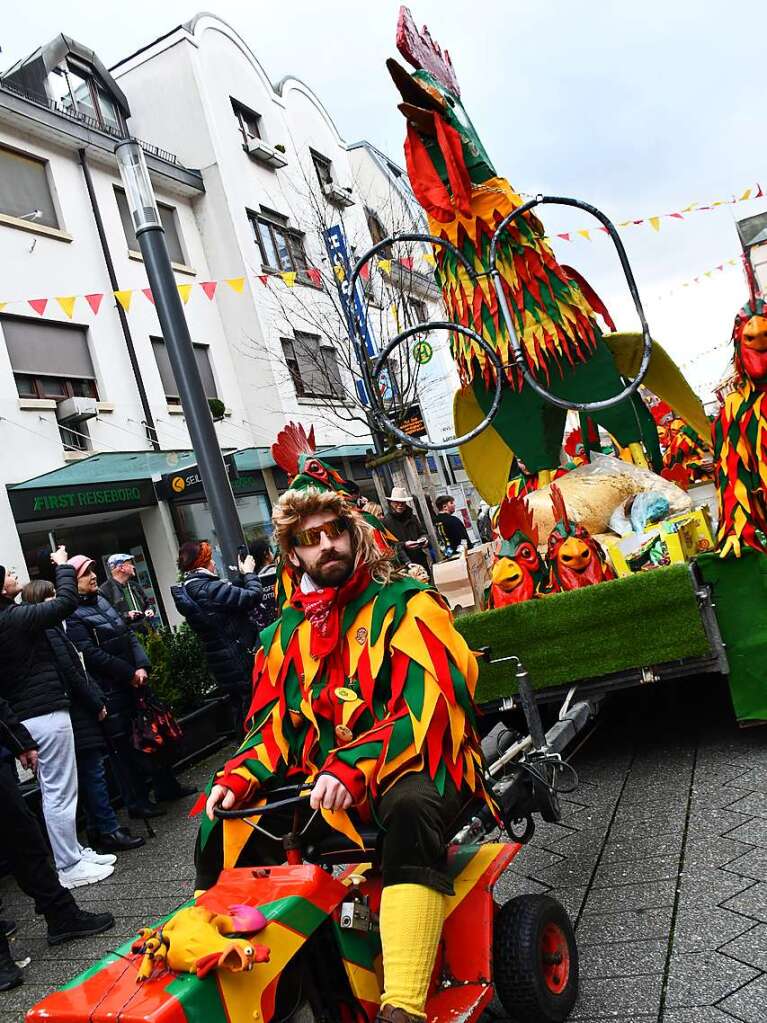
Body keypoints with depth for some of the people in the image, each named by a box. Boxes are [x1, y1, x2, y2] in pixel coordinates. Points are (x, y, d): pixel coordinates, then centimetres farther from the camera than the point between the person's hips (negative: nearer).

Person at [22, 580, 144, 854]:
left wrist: (97, 698, 11)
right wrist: (96, 703, -11)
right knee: (93, 771, -3)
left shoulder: (52, 629, 13)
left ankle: (98, 830, 22)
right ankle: (109, 832, 3)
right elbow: (70, 672, -18)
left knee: (89, 773, 14)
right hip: (78, 713, -10)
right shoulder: (48, 631, -16)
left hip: (78, 711, 10)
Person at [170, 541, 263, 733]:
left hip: (222, 663, 9)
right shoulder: (209, 588, -23)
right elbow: (253, 596, -21)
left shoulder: (187, 590, 5)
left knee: (241, 707, 22)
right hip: (239, 661, -9)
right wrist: (249, 573, -6)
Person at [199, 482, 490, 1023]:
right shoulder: (288, 632, 11)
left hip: (411, 763, -5)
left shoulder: (405, 603, -7)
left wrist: (354, 769, -31)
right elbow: (275, 725, 13)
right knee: (225, 831, -5)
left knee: (412, 808, -38)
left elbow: (428, 705, -19)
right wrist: (236, 777, -7)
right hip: (319, 780, 6)